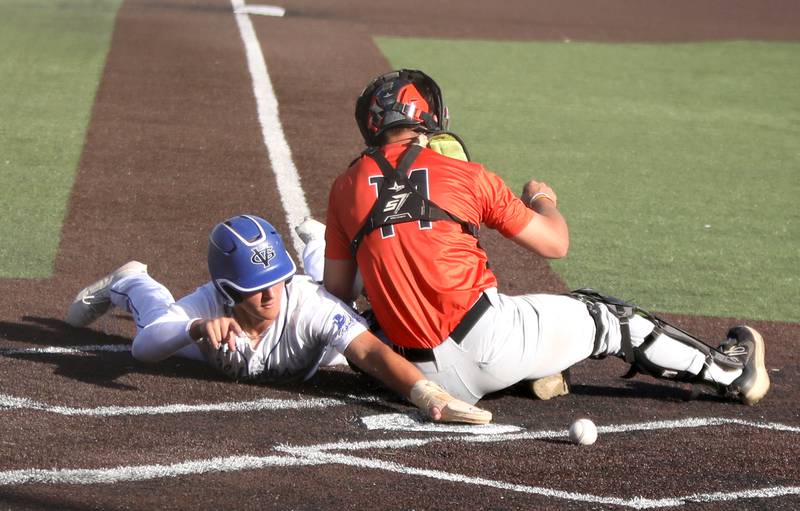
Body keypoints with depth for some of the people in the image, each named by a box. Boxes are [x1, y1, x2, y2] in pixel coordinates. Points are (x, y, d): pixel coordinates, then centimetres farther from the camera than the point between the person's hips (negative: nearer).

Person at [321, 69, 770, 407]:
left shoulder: (346, 189, 6)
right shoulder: (465, 175, -1)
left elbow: (336, 291, 9)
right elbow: (556, 244, 5)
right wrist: (544, 200, 26)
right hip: (490, 342, -2)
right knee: (601, 315, 19)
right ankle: (730, 371, 31)